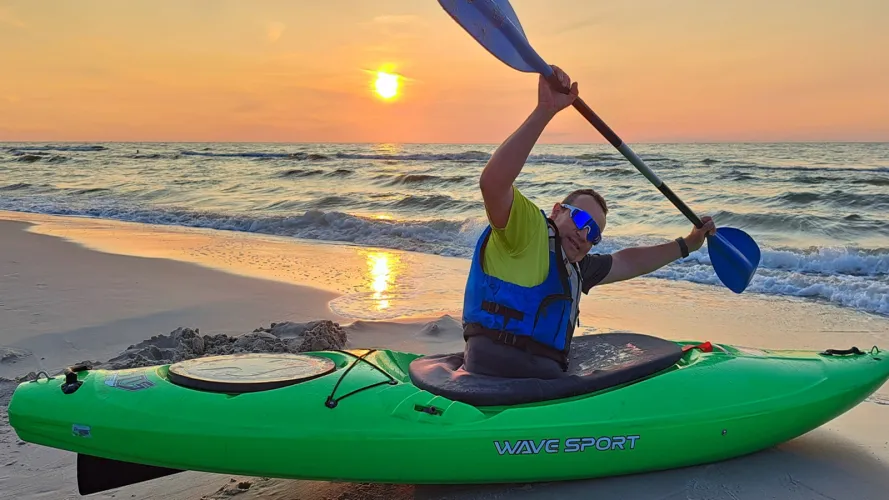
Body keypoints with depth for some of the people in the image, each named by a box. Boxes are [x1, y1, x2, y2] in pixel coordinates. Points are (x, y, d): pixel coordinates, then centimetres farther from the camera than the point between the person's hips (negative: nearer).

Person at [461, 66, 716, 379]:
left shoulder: (576, 268, 28)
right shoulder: (528, 227, 1)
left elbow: (626, 262, 45)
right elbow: (492, 183, -19)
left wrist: (687, 245, 50)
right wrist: (545, 111, -24)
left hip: (547, 379, 9)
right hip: (498, 368, -8)